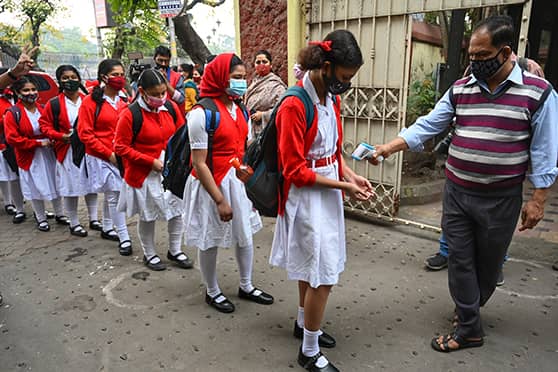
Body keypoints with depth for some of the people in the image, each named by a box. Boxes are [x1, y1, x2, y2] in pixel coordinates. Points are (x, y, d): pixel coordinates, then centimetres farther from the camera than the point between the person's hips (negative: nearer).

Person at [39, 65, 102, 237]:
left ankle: (93, 219, 24)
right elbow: (45, 125, 1)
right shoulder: (54, 103, -3)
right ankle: (74, 224, 17)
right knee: (71, 189, 3)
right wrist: (61, 136, -13)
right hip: (67, 151, -3)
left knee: (91, 185, 11)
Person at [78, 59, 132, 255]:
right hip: (100, 157, -5)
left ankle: (107, 228, 35)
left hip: (121, 156, 5)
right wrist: (108, 153, -14)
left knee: (111, 194, 17)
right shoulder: (91, 101, -8)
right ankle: (124, 239, 1)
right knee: (114, 195, -5)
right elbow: (85, 133, -10)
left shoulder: (123, 102, 5)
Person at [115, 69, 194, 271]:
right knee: (148, 215, 11)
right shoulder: (130, 114, -16)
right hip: (145, 173, -4)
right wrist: (151, 161, -17)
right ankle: (149, 254, 33)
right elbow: (121, 147, -13)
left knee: (178, 210, 10)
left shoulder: (171, 107, -2)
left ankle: (175, 251, 31)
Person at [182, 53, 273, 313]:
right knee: (210, 241, 10)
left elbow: (245, 151, 10)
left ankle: (246, 287, 37)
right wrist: (220, 200, -19)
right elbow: (199, 163, -19)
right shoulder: (202, 113, -17)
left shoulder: (240, 110, 5)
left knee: (245, 234, 17)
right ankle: (212, 292, 33)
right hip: (211, 184, -7)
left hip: (239, 181, 7)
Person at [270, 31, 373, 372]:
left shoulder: (332, 98, 6)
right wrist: (343, 185, -18)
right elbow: (295, 171, -19)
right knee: (323, 275, -2)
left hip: (329, 193, 8)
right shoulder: (294, 105, -20)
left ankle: (304, 323, 41)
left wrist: (352, 175, 1)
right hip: (307, 197, -8)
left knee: (311, 266, 21)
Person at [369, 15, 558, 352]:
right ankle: (470, 329, 24)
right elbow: (427, 126, -1)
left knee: (488, 262, 14)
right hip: (457, 192, 3)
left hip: (501, 199, -3)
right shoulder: (460, 89, 2)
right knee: (460, 260, 8)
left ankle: (471, 307, 41)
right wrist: (387, 148, -12)